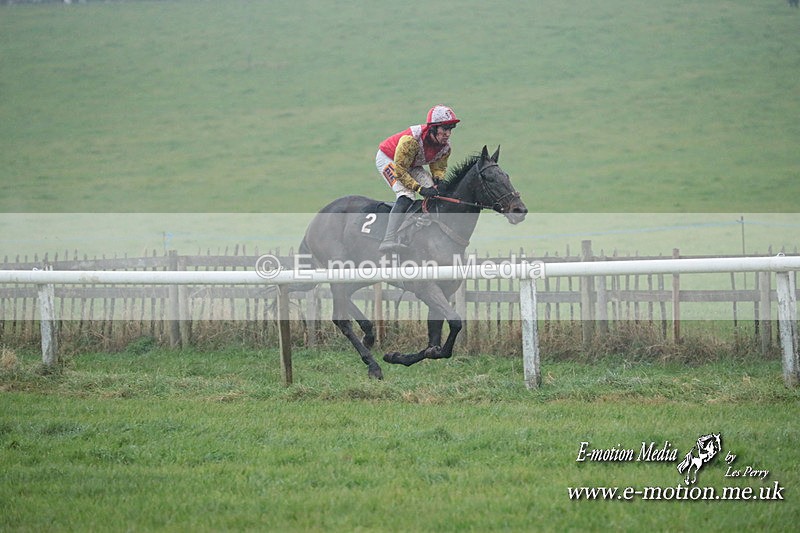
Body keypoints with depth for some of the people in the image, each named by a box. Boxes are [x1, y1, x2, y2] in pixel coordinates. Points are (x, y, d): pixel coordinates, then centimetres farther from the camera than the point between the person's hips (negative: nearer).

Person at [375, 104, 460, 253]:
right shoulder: (411, 140, -40)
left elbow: (439, 168, 0)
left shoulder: (445, 146, -17)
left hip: (412, 165, 8)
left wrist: (438, 182, -23)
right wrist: (420, 189, -39)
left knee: (435, 192, -6)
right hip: (387, 159, -8)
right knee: (406, 195, -28)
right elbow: (400, 170, -34)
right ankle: (389, 239, -38)